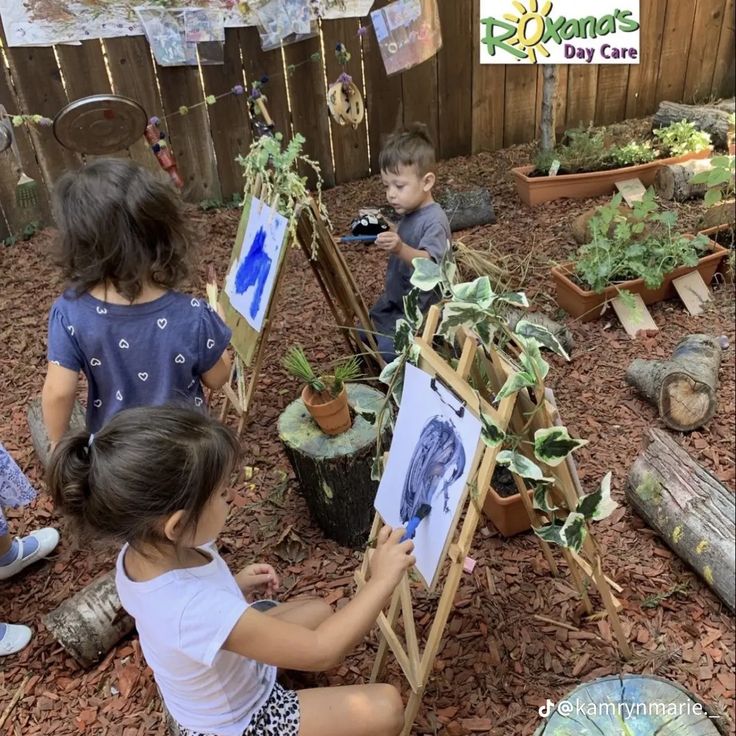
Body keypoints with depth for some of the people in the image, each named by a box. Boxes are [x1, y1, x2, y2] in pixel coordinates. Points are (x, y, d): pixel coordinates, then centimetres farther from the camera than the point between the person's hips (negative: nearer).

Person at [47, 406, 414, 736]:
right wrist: (381, 581, -27)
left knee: (319, 611, 18)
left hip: (211, 686, 7)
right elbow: (321, 652, -34)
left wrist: (233, 585, -5)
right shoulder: (198, 609, -44)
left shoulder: (141, 553, -20)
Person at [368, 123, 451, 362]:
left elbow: (429, 263, -42)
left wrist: (400, 249, -56)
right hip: (394, 301, 9)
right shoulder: (408, 213, 4)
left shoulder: (434, 220, -24)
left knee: (388, 350, -19)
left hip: (420, 310, -9)